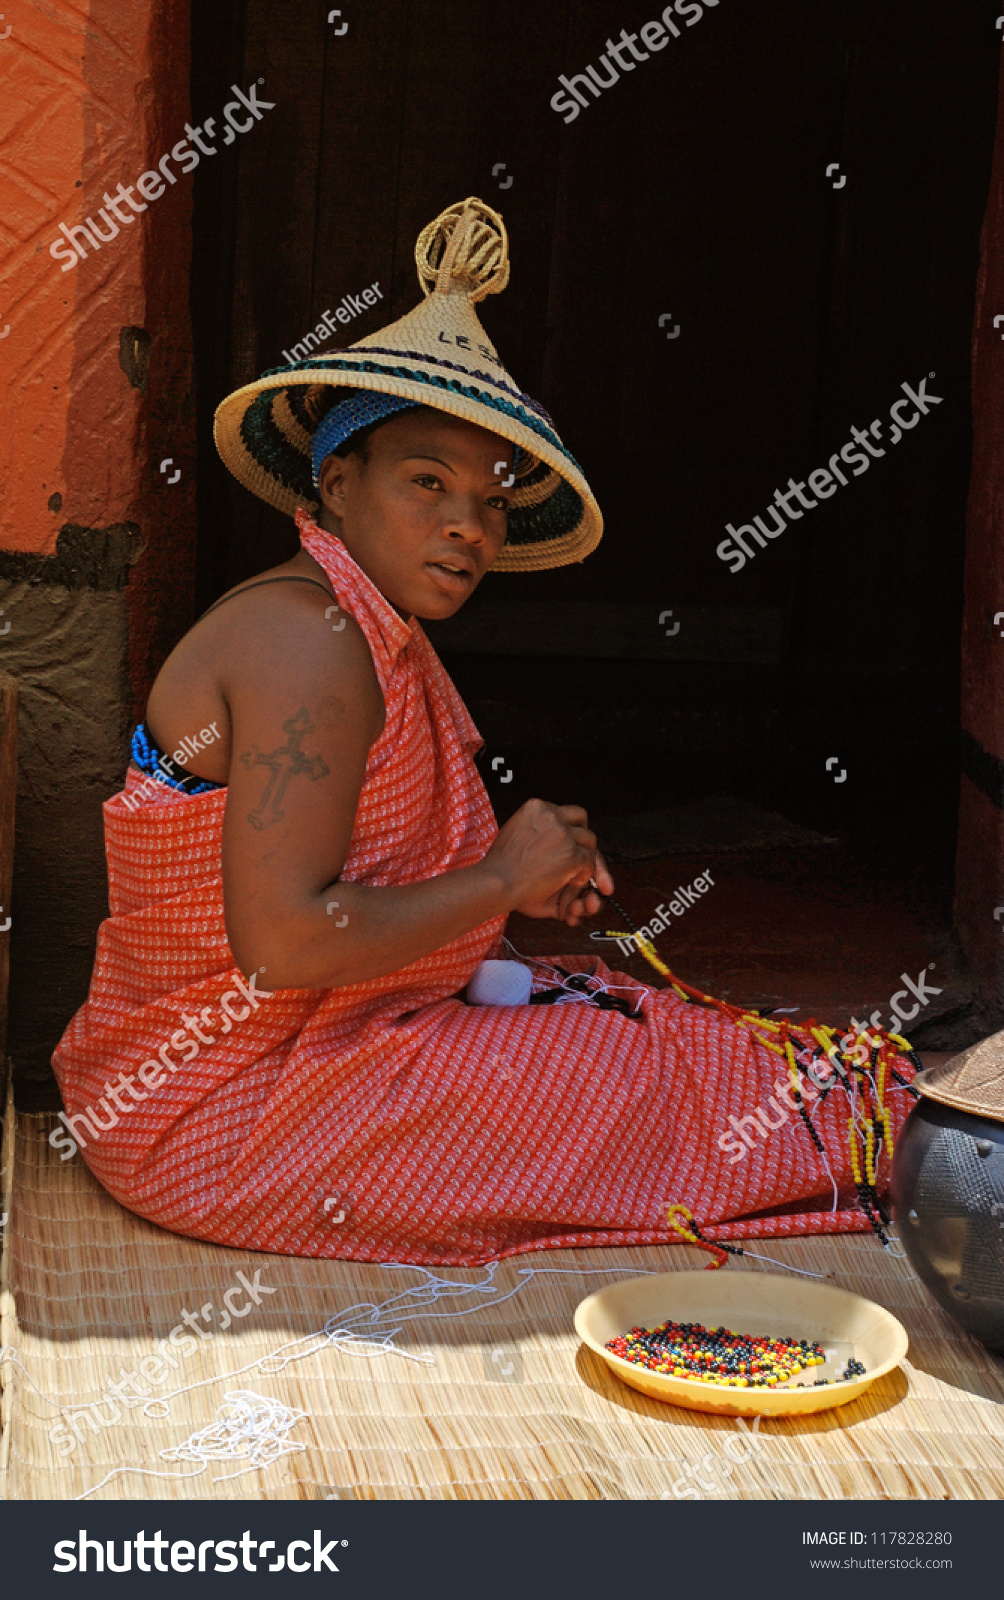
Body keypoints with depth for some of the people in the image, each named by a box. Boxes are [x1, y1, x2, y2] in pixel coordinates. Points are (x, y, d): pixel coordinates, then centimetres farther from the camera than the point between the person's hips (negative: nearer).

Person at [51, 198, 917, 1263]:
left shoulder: (371, 636, 10)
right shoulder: (311, 643, -22)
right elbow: (280, 938, -28)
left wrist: (505, 881, 3)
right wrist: (499, 878, -17)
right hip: (225, 1121, -10)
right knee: (626, 1074, -8)